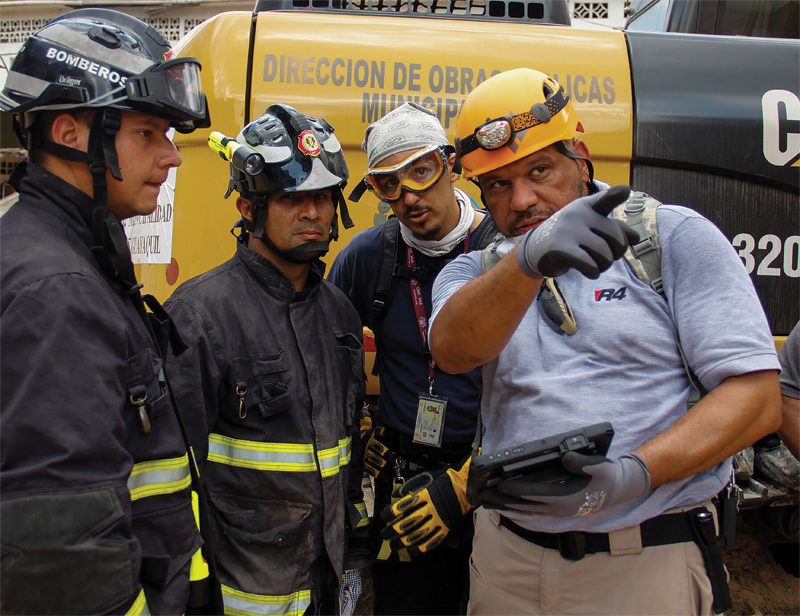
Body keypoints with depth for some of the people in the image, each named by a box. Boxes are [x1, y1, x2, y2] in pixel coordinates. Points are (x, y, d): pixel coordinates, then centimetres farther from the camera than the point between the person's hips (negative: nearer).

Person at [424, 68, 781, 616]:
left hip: (646, 563, -2)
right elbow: (454, 351, -18)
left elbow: (757, 395, -8)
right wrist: (528, 260, -36)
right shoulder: (476, 273, 6)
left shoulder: (675, 236, -2)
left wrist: (636, 472, -22)